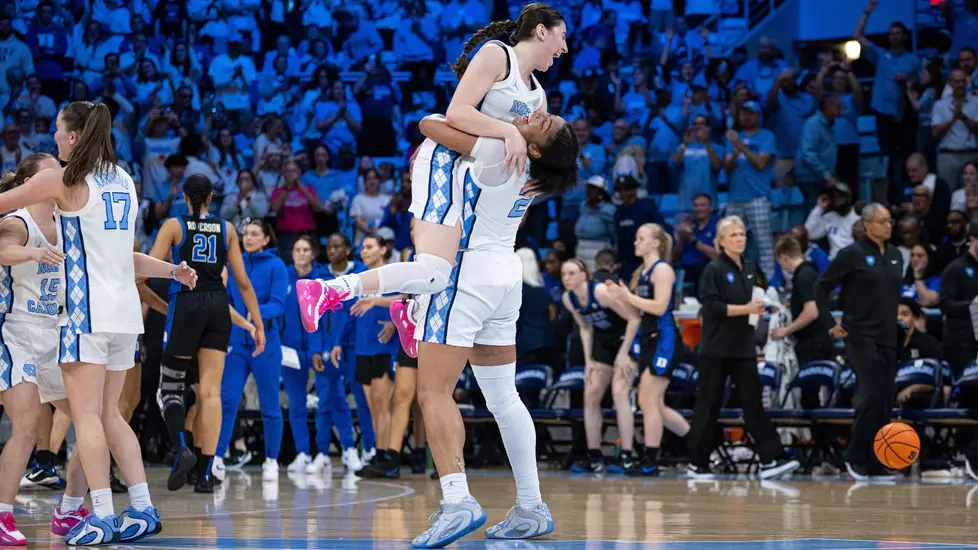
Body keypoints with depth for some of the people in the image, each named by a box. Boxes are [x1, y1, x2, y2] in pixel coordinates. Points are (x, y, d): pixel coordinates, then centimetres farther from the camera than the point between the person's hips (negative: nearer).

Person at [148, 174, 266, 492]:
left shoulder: (174, 226, 2)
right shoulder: (226, 229, 9)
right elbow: (242, 281, 7)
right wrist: (258, 324, 10)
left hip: (185, 305, -2)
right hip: (218, 306, 2)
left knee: (171, 385, 8)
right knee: (211, 391, 1)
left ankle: (182, 449, -18)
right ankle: (205, 473, -4)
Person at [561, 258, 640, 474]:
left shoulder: (601, 291, -28)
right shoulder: (568, 299, -6)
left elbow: (633, 318, -23)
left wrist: (623, 354, -22)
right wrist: (588, 361, 2)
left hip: (627, 338, -8)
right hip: (603, 341, 8)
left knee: (619, 393, -18)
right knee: (591, 395, 3)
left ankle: (627, 458, -18)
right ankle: (594, 458, 9)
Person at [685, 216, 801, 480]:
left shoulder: (750, 269, 12)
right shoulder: (714, 269, -8)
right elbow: (711, 306, -17)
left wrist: (759, 308, 4)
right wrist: (745, 309, -21)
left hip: (744, 348, 6)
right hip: (716, 349, -5)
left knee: (753, 403, -2)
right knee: (709, 406, 1)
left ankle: (770, 460, -8)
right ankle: (697, 464, 11)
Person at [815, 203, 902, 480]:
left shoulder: (896, 255, 10)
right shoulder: (852, 254, -8)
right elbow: (821, 286, -4)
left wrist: (899, 322, 15)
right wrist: (830, 323, -8)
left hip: (889, 338, 6)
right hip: (861, 336, -6)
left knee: (885, 401, 4)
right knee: (871, 394, -15)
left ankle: (875, 463, 10)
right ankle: (855, 457, -4)